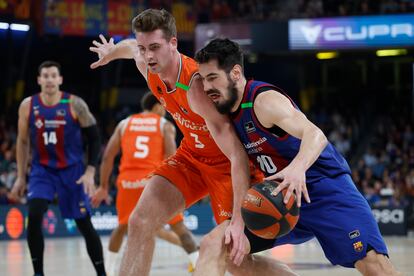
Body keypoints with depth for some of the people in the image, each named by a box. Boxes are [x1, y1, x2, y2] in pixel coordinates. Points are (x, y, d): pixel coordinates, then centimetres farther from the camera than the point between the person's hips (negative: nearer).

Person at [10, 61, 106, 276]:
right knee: (33, 217, -19)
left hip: (72, 170, -1)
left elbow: (94, 138, -5)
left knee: (84, 224, 2)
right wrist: (21, 177, 7)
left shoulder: (75, 105, -12)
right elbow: (23, 142, 8)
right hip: (42, 169, 2)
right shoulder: (28, 106, -5)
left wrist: (90, 172, -13)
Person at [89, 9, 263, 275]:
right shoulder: (147, 66, -14)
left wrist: (239, 218, -45)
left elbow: (237, 154, -39)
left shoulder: (196, 86, -35)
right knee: (140, 222, -8)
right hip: (192, 154, 7)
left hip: (226, 162, -6)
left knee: (235, 253, -12)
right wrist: (111, 52, 39)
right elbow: (132, 46, 16)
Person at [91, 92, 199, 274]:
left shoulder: (124, 124, 18)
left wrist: (103, 187, 17)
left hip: (128, 180, 3)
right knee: (178, 226, 6)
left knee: (122, 226, 25)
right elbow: (171, 158, -4)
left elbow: (108, 157, 12)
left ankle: (109, 269, 24)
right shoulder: (165, 125, 11)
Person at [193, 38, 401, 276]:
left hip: (327, 187, -8)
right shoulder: (229, 113, 8)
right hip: (282, 196, 8)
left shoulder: (264, 100, -17)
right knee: (214, 247, -5)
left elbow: (314, 134, -32)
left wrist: (298, 168, -52)